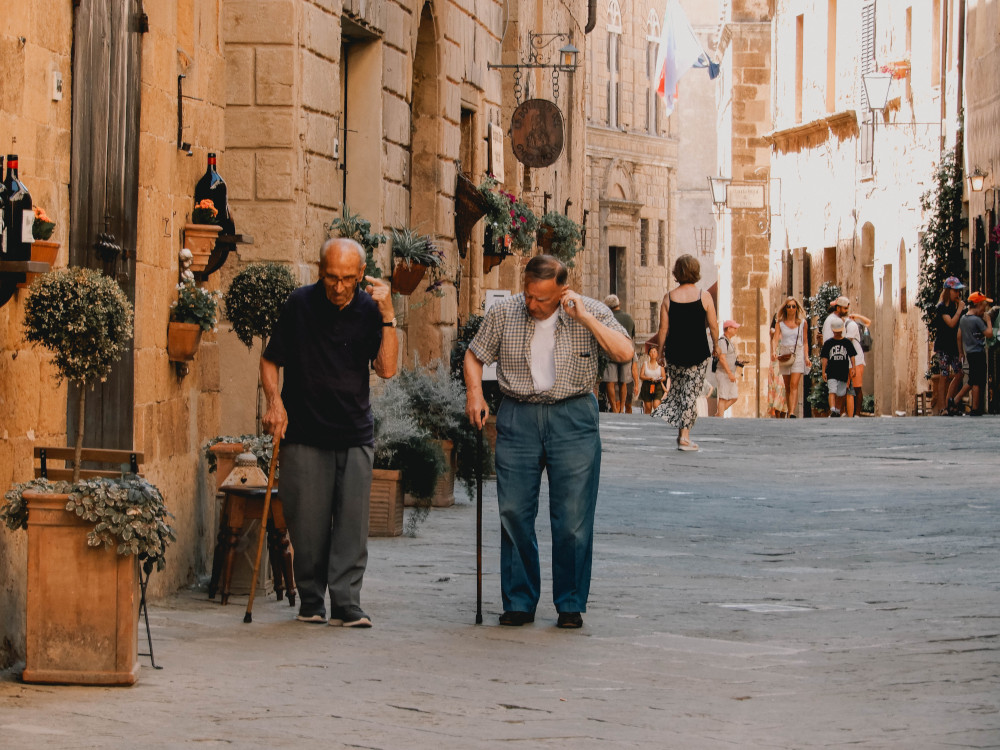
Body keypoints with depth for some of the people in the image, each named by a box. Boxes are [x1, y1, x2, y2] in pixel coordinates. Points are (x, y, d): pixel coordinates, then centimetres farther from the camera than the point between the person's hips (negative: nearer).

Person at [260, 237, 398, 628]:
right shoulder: (300, 304, -1)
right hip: (305, 433, -1)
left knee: (352, 520, -5)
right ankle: (310, 600, 13)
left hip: (355, 435, 1)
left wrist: (387, 317, -18)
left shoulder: (369, 310, 0)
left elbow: (386, 369, -11)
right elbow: (270, 361, 7)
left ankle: (346, 603, -3)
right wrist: (275, 402, -8)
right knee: (308, 523, 0)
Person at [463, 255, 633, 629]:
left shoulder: (590, 311, -2)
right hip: (518, 417, 2)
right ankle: (519, 602, 10)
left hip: (573, 419, -2)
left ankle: (571, 604, 8)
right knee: (513, 513, 0)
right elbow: (474, 355, 14)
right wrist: (474, 392, -3)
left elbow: (625, 352, -13)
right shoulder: (502, 313, 2)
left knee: (573, 518, -3)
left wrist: (584, 318, -17)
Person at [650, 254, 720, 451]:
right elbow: (713, 326, -2)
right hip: (698, 353, -2)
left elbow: (663, 329, -1)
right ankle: (684, 435, -1)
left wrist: (661, 352, 9)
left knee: (677, 390, 20)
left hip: (674, 352, 2)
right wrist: (716, 345, 14)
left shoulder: (669, 297, -3)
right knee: (691, 393, 2)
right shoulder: (704, 296, -7)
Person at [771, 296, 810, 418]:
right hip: (784, 355, 2)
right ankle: (788, 410, 25)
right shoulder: (780, 323, 4)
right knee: (787, 387, 10)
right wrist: (773, 352, -24)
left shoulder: (802, 322, 5)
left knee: (794, 385, -15)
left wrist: (806, 357, 6)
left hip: (798, 354, -2)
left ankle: (792, 413, -24)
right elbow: (775, 339, -6)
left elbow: (805, 341, 12)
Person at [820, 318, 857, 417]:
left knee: (841, 394, 8)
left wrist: (853, 368, -4)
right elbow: (824, 358, 4)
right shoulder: (828, 343, 4)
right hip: (831, 372, -1)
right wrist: (823, 372, -2)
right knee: (832, 391, -15)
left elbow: (852, 356, 8)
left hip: (843, 372, 1)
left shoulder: (847, 342, 6)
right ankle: (832, 410, -25)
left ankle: (838, 411, 21)